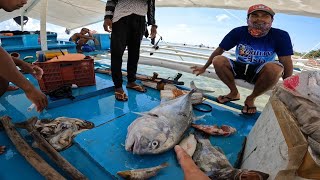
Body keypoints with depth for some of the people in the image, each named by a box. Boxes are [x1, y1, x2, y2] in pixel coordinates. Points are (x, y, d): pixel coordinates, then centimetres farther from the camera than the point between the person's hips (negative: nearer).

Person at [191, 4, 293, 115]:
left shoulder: (280, 36, -14)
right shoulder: (238, 32, -12)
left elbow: (287, 63, -11)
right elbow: (220, 50, -4)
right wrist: (204, 68, 2)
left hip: (259, 73, -1)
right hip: (238, 68, 2)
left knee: (275, 67, -35)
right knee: (218, 60, -25)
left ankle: (251, 98, -9)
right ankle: (234, 93, -3)